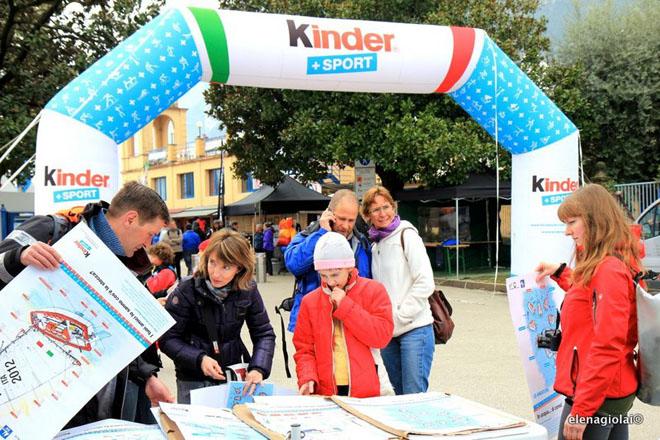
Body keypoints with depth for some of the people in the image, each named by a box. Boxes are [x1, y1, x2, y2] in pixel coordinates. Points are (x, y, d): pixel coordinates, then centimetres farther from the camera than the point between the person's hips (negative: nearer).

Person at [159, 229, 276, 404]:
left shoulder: (248, 291, -7)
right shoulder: (187, 291, -15)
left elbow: (264, 334, -3)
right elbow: (167, 338, -13)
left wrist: (258, 369, -20)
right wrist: (199, 359, -27)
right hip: (194, 381, -2)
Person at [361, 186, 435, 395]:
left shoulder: (406, 235, -5)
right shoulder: (375, 246, 15)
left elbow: (425, 283, -12)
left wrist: (399, 316, -12)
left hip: (414, 329, -7)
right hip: (388, 333, 7)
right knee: (401, 395, 13)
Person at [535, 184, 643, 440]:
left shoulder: (609, 270, -19)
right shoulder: (619, 263, 11)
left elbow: (607, 347, -25)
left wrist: (581, 410, -23)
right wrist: (560, 273, 22)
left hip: (594, 398, -10)